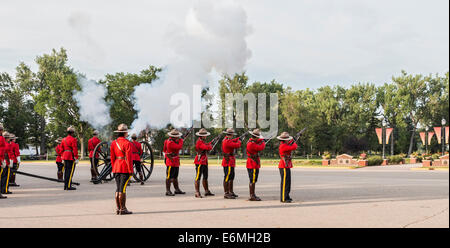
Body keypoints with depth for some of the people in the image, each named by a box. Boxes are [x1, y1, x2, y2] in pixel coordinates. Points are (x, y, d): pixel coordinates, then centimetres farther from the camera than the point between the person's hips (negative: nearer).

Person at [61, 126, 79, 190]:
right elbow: (75, 149, -15)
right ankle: (69, 186, -9)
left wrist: (63, 157, 22)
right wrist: (76, 158, -14)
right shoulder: (73, 139, -10)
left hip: (65, 157, 8)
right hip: (71, 158, -8)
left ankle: (65, 185, 14)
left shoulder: (64, 139, 14)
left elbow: (62, 149, 17)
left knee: (66, 171, 11)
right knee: (70, 171, -7)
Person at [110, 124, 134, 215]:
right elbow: (129, 157, -15)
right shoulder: (127, 143, -12)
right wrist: (131, 170, -12)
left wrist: (114, 168, 19)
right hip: (125, 168, -7)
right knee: (122, 189, -5)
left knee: (118, 188, 11)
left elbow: (112, 157, 12)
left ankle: (118, 208, 14)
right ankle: (123, 209, -1)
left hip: (116, 168, 7)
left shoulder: (113, 143, 9)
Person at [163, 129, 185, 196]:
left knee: (175, 177, 17)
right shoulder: (170, 142, -19)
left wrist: (178, 141, 4)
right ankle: (168, 191, -6)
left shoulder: (174, 141, 13)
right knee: (169, 177, -7)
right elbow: (179, 147, -24)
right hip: (171, 162, -10)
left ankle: (177, 190, 26)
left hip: (176, 163, 10)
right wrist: (181, 140, -9)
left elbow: (180, 147, 18)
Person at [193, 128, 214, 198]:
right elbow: (208, 147, -21)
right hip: (199, 162, -10)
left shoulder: (203, 142, 18)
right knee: (198, 177, -8)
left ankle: (207, 191, 22)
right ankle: (197, 193, -8)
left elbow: (209, 147, 15)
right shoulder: (199, 142, -13)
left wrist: (209, 145, -5)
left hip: (205, 162, 10)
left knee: (205, 177, 14)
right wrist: (210, 145, -1)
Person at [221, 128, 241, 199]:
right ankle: (226, 194, -7)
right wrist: (239, 141, -3)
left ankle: (231, 192, 28)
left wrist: (238, 139, 25)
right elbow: (237, 145, -23)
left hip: (231, 162, 11)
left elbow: (232, 141, 33)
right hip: (228, 162, -11)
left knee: (231, 177, 18)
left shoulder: (226, 139, 12)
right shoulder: (227, 141, -20)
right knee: (227, 177, -8)